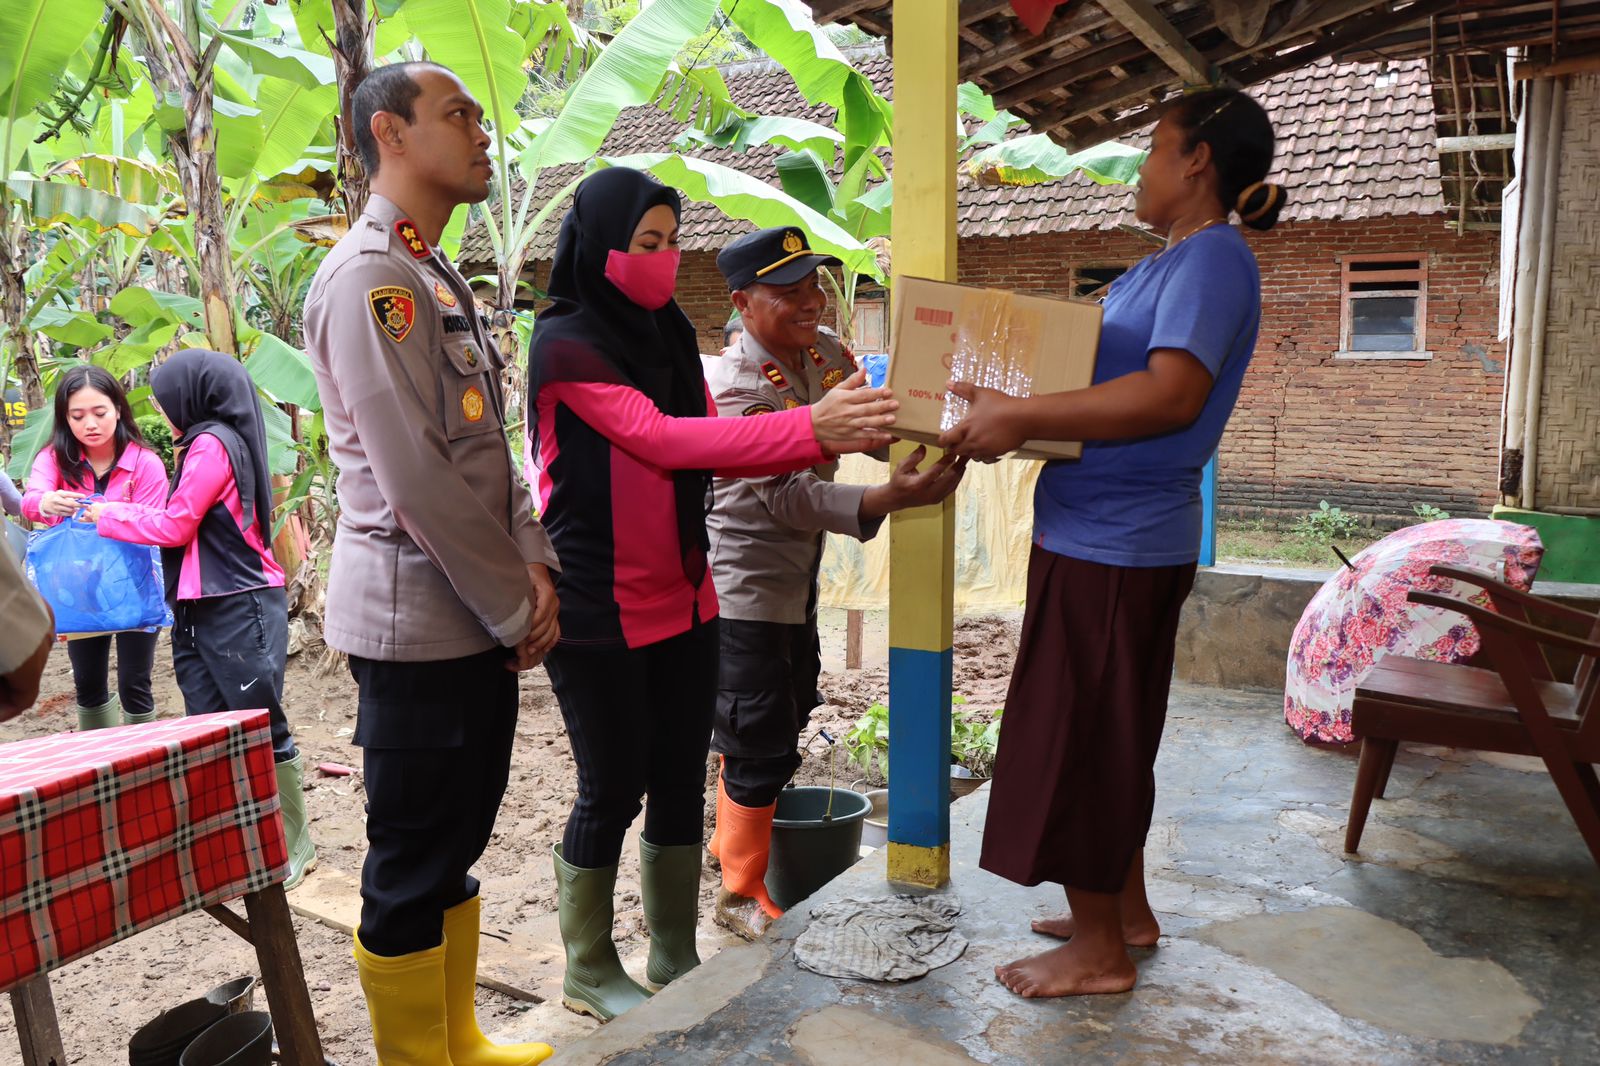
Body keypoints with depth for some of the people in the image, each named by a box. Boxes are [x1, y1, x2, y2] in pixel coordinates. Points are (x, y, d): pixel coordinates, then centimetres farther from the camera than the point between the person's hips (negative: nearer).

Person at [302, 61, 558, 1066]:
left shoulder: (440, 279, 16)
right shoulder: (369, 277, -14)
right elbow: (414, 475, -21)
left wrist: (530, 561, 1)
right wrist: (516, 606, -14)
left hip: (480, 613, 9)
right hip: (417, 617, -9)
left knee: (458, 839, 18)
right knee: (413, 864, 4)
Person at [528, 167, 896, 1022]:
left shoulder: (667, 333, 8)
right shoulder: (566, 344, -13)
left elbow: (712, 448, 7)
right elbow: (663, 440, -24)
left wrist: (833, 433, -6)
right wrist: (811, 428, -30)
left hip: (681, 599, 7)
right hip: (599, 613, -6)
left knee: (680, 778, 13)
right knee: (613, 787, 5)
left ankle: (675, 959, 31)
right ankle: (589, 971, 27)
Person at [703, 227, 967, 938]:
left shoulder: (825, 352, 0)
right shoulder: (739, 387, -25)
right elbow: (789, 496, -35)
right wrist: (885, 500, -49)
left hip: (797, 577, 9)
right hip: (747, 587, -9)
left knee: (788, 712, 22)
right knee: (763, 744, -2)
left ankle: (730, 839, 44)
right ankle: (742, 893, 19)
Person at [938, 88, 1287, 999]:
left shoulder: (1214, 257, -14)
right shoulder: (1168, 262, 17)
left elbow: (1172, 394, -28)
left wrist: (1019, 418, -28)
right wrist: (1008, 411, 11)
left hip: (1115, 545, -10)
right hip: (1104, 535, 10)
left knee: (1081, 738, 0)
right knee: (1103, 734, 19)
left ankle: (1099, 952, 15)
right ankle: (1125, 908, 34)